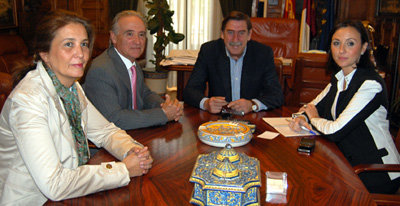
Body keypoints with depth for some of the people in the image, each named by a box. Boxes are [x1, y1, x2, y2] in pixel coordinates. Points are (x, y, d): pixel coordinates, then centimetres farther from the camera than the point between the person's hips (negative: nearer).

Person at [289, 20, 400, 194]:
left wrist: (312, 117, -5)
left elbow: (335, 131, -25)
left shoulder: (371, 84, -22)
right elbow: (313, 106, 14)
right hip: (349, 163, 7)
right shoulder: (339, 79, 5)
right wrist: (301, 118, -9)